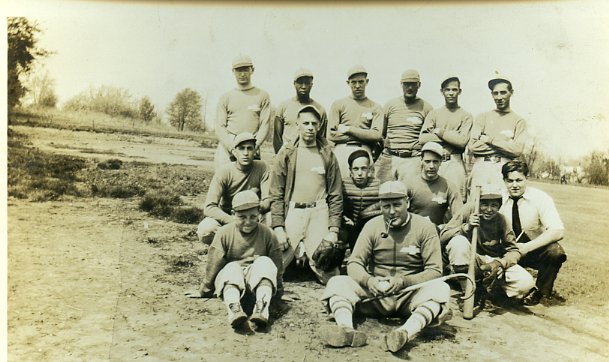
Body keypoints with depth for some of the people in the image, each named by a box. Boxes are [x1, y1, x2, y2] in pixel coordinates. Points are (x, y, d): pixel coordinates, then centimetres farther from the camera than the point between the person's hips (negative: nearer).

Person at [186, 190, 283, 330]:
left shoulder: (267, 233, -2)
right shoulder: (224, 233, -5)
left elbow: (276, 262, 6)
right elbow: (213, 262, -3)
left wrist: (279, 289, 12)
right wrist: (205, 290, 1)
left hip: (256, 278, 1)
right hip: (230, 276, -1)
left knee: (265, 262, -29)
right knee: (232, 267, -34)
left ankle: (261, 308, -50)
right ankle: (234, 308, -61)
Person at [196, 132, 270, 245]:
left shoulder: (261, 168, -11)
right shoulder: (224, 172, -16)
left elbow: (268, 201, -15)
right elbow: (209, 208, -23)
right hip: (226, 217, -1)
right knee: (205, 230, -32)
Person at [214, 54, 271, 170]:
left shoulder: (263, 96, 11)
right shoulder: (225, 97, 14)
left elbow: (265, 125, 4)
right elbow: (219, 127, 7)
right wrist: (233, 148, -10)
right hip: (227, 148, 1)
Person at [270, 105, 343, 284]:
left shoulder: (327, 155, 8)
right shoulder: (286, 154, 6)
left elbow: (335, 195, 7)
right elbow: (276, 194, 4)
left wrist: (334, 229, -2)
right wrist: (278, 226, -6)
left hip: (319, 214, 0)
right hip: (292, 212, 0)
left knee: (327, 272, -7)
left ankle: (305, 253, 22)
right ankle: (298, 253, 19)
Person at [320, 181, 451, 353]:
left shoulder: (425, 227, -3)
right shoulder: (372, 226, 2)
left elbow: (435, 270, -7)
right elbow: (354, 263, 0)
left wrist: (403, 282, -24)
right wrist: (368, 281, -23)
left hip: (409, 296, -2)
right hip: (375, 295, 2)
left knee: (440, 288, -31)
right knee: (337, 282, -19)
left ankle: (406, 333, -51)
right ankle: (347, 330, -45)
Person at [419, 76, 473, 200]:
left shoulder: (466, 116, 9)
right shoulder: (433, 113, 14)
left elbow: (462, 141, -7)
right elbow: (422, 139, -1)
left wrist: (439, 131, -2)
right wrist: (452, 136, -3)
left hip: (454, 163, -1)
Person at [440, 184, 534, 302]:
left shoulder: (501, 220, -5)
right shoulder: (470, 209, -13)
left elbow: (514, 251, -2)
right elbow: (443, 237, -18)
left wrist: (500, 263, -23)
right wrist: (466, 227, -33)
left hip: (492, 262, 2)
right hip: (466, 260, -2)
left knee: (526, 282, -21)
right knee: (458, 241, -34)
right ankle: (467, 290, -16)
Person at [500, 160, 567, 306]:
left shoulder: (541, 198, -15)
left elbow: (558, 231, -26)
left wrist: (527, 247, -32)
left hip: (537, 250, -2)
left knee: (555, 251, -33)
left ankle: (540, 291, -5)